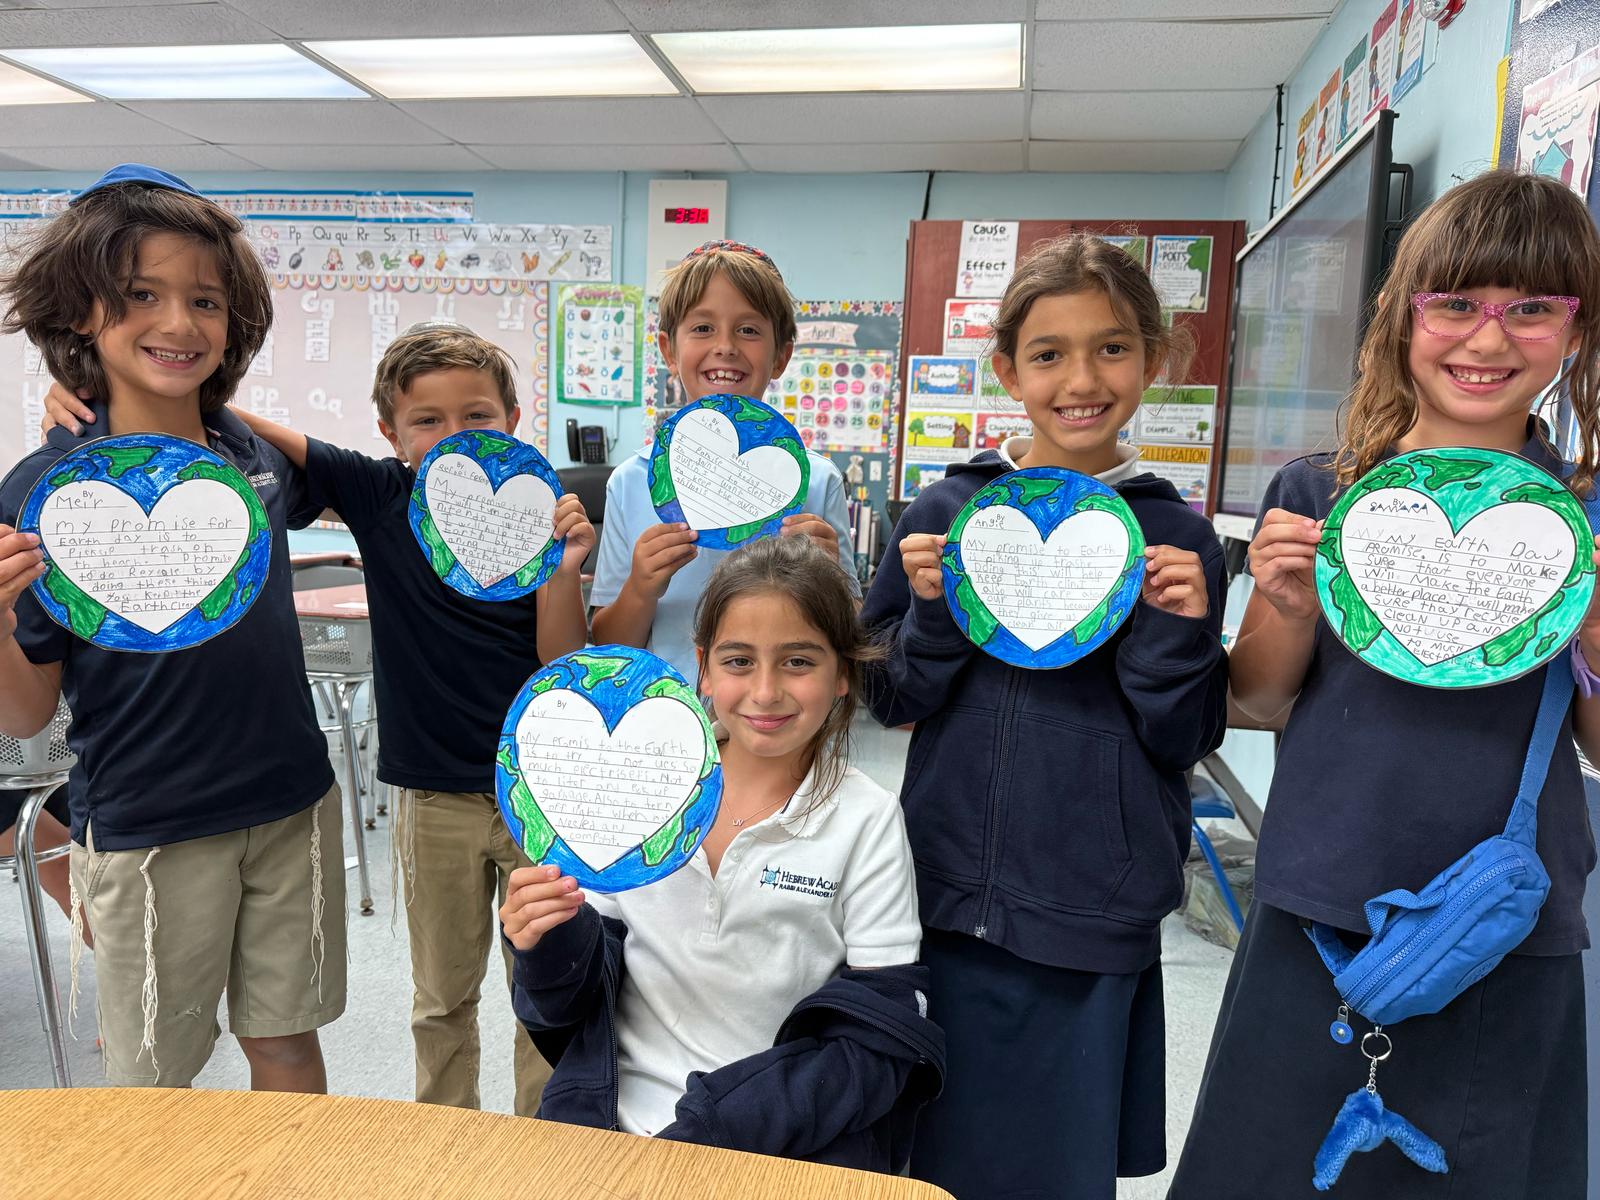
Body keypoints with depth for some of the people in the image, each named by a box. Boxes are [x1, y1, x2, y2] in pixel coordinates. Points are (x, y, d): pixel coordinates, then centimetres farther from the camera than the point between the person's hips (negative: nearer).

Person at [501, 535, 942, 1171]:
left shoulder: (866, 822, -9)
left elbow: (875, 1041, -9)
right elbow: (578, 994, 4)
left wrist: (706, 1134, -16)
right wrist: (551, 944, -17)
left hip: (790, 1146, -1)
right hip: (616, 1119, 2)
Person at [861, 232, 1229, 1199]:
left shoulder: (1177, 536, -3)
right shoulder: (946, 510, -2)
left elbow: (1184, 740, -1)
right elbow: (891, 700, 1)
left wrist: (1176, 632, -18)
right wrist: (934, 612, -16)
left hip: (1092, 916, 0)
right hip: (948, 891, 1)